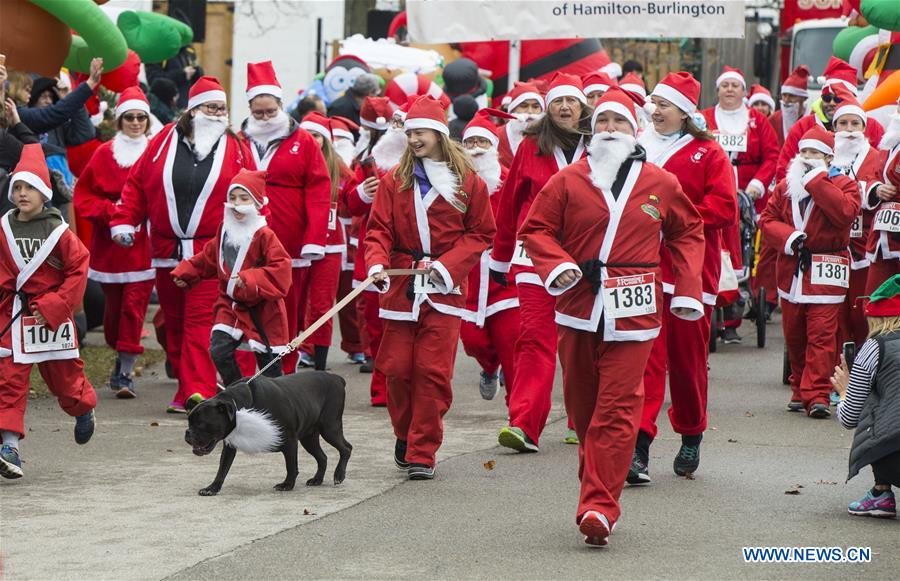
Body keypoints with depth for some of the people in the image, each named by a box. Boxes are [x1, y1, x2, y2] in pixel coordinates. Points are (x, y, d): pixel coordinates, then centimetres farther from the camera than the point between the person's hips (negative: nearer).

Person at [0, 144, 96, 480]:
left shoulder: (58, 233, -8)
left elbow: (78, 270, -7)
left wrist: (54, 305, -13)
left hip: (52, 316, -1)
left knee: (63, 374, 12)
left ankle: (83, 410, 45)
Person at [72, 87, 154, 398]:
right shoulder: (104, 154, 4)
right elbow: (84, 196, 6)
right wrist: (110, 210, -8)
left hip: (143, 243, -2)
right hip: (110, 242, 2)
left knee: (134, 306, -8)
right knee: (113, 306, 7)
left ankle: (125, 373, -6)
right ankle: (122, 357, 29)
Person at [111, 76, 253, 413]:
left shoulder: (235, 148, 3)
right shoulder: (165, 141, 6)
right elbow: (137, 184, 8)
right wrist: (123, 222, 1)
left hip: (210, 254, -3)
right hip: (167, 252, 3)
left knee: (200, 320, -12)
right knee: (174, 322, 8)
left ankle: (199, 391, -17)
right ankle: (187, 388, 17)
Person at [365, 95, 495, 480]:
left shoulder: (468, 183, 2)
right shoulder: (394, 181, 6)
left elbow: (480, 234, 6)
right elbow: (379, 229, 4)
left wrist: (447, 265, -7)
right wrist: (377, 264, -16)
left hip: (444, 289, -2)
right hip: (401, 286, 2)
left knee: (433, 371, -7)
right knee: (397, 368, 1)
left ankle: (422, 453, -1)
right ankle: (405, 436, 25)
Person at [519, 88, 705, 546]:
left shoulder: (660, 185, 7)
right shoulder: (568, 181, 5)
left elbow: (688, 232, 18)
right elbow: (536, 228, 8)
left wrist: (687, 289, 9)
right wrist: (558, 265, -11)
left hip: (632, 312, -1)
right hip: (578, 306, 2)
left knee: (617, 409, -9)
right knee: (582, 407, 8)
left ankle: (599, 505, -12)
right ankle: (596, 492, 24)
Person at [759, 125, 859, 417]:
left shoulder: (843, 184, 0)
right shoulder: (785, 187, 12)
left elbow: (846, 212, -19)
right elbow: (768, 220, 7)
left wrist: (816, 181, -16)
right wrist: (789, 238, -12)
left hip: (825, 272, -5)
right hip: (791, 269, 5)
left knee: (821, 335, -11)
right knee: (794, 335, 10)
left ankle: (817, 395, -13)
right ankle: (800, 390, 22)